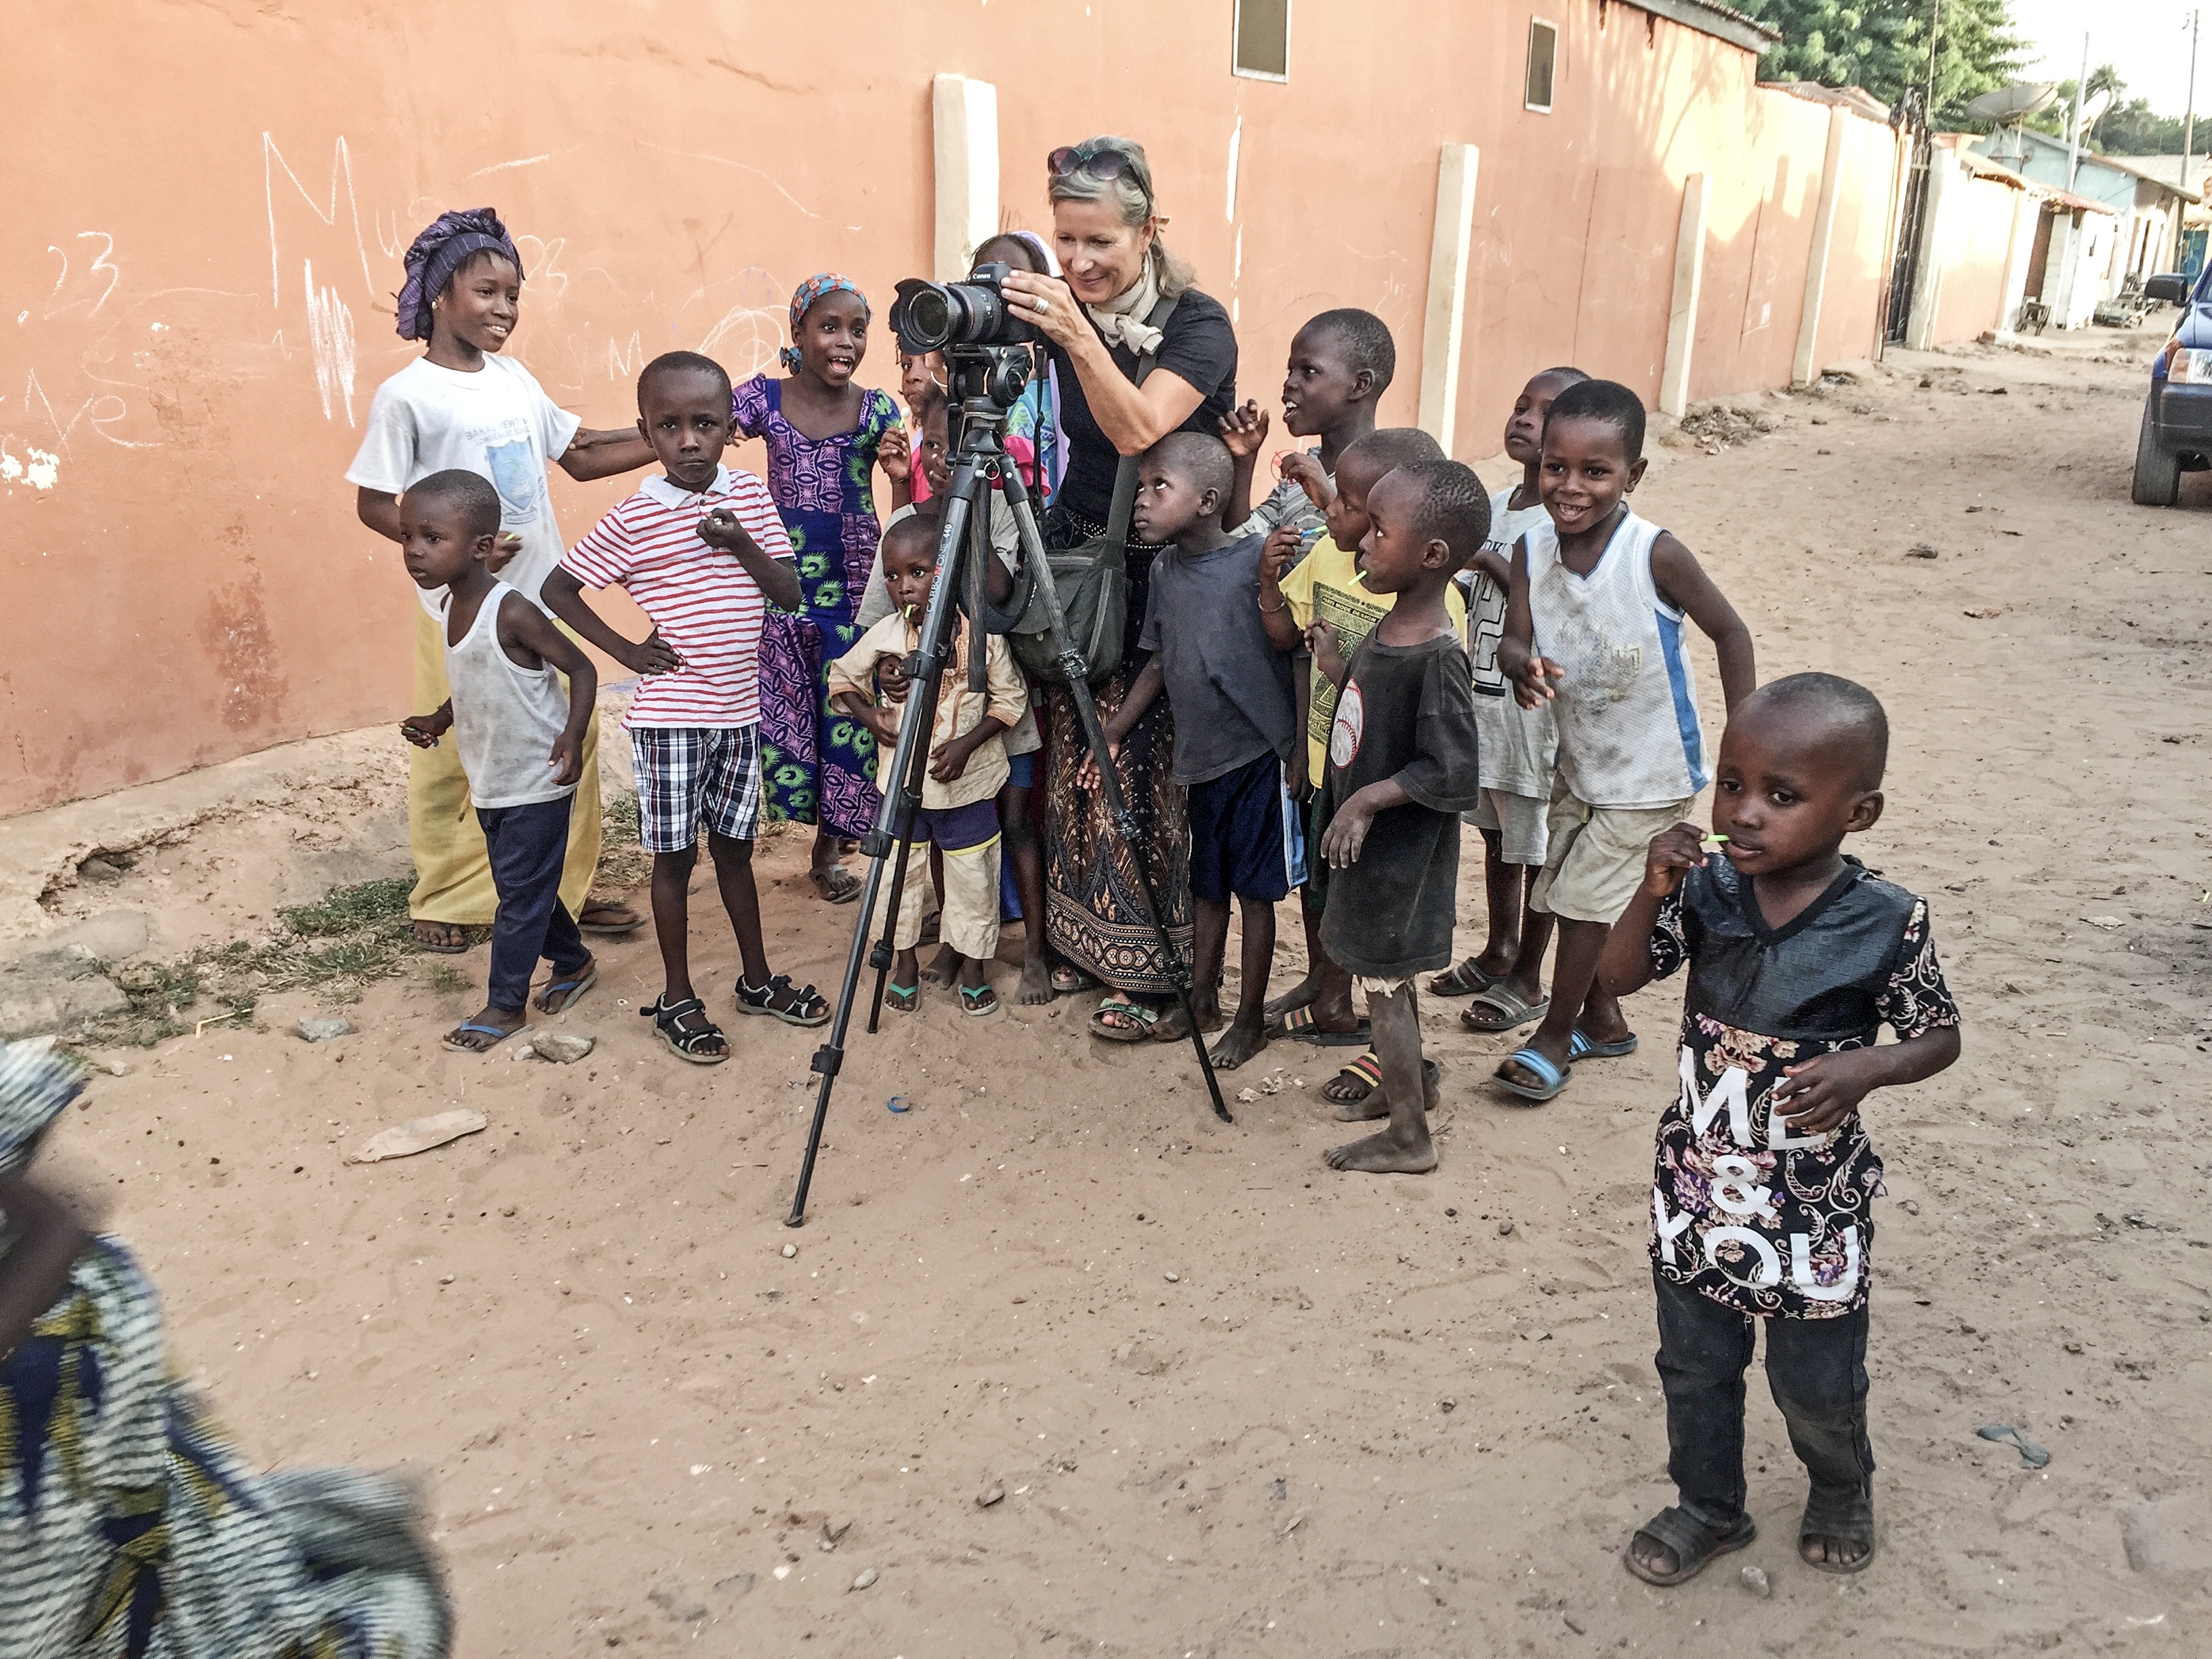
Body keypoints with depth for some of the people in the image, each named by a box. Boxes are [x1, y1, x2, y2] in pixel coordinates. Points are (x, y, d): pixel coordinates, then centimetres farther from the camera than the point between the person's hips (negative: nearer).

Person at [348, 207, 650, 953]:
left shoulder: (514, 379, 8)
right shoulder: (406, 396, -9)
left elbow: (580, 456, 14)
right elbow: (374, 503, -7)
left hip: (541, 601, 6)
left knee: (572, 741, 7)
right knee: (451, 761, 5)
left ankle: (567, 890, 22)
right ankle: (440, 901, 24)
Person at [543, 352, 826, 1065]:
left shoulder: (749, 497, 1)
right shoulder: (633, 519, -9)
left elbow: (790, 594, -1)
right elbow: (558, 588, -3)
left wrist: (741, 543, -16)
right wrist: (626, 650, -8)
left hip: (739, 710, 4)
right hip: (669, 715, -4)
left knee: (735, 845, 16)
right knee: (675, 854, 5)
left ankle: (757, 979, 29)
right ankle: (676, 1000, 18)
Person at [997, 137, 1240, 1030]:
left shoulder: (1196, 323, -15)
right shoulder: (1063, 314, 1)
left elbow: (1140, 431, -29)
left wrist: (1079, 337, -40)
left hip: (1163, 579, -5)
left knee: (1142, 767, -3)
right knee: (1076, 760, 9)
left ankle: (1155, 969, 12)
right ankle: (1089, 942, 25)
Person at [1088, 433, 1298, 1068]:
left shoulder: (1259, 560, -15)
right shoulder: (1165, 569, 4)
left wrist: (1297, 747, -13)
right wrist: (1109, 737, 10)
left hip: (1259, 755, -6)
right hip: (1199, 756, 6)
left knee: (1254, 889, 6)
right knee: (1208, 885, 18)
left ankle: (1250, 1019, 19)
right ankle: (1203, 1000, 33)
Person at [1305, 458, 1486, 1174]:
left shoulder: (1436, 656, -27)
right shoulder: (1389, 630, 0)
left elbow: (1454, 773, -27)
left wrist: (1370, 798, -27)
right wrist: (1336, 667, 6)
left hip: (1399, 848, -9)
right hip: (1367, 839, 9)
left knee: (1383, 981, 4)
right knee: (1386, 976, 23)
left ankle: (1408, 1138, 19)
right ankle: (1411, 1081, 44)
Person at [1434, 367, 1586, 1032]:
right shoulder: (1496, 505, 8)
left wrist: (1488, 560, -23)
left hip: (1538, 707, -7)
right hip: (1484, 699, 8)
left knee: (1536, 846, 5)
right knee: (1496, 834, 20)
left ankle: (1528, 979, 19)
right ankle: (1498, 952, 36)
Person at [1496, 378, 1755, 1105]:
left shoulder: (1655, 555, -25)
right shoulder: (1533, 548, -12)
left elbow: (1730, 633, -15)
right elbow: (1513, 641, -14)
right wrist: (1523, 664, -39)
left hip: (1652, 774, -6)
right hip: (1580, 763, 6)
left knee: (1584, 894, 0)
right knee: (1567, 892, 16)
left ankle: (1555, 1035, 22)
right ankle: (1603, 1021, 39)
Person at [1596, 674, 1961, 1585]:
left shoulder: (1886, 922, -19)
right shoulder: (1706, 888, -11)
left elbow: (1940, 1038, -6)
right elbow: (1619, 978, -4)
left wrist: (1864, 1068, -26)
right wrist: (1653, 893, -21)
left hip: (1815, 1201, -2)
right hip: (1697, 1184, 3)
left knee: (1818, 1382, 18)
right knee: (1695, 1364, 19)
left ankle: (1841, 1491, 50)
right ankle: (1708, 1506, 44)